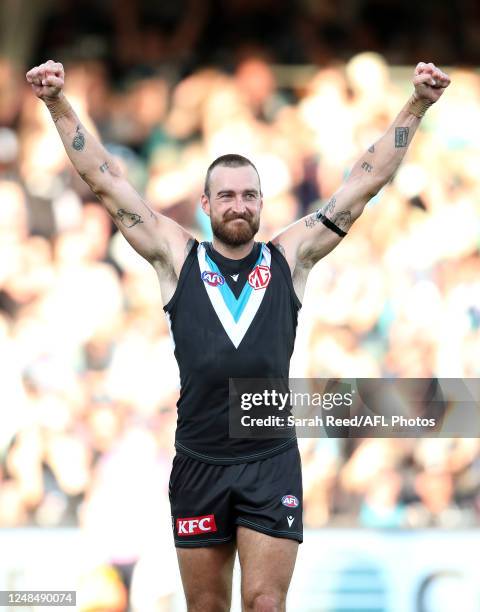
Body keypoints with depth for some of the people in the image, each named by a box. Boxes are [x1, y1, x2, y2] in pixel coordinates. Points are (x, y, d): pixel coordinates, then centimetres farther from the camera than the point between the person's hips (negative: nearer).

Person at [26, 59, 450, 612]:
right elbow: (105, 181, 4)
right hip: (198, 461, 1)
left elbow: (365, 182, 7)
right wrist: (60, 106, -2)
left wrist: (415, 108, 2)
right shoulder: (176, 256, 6)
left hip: (272, 463, -1)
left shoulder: (290, 257, 7)